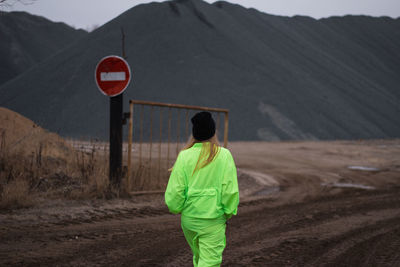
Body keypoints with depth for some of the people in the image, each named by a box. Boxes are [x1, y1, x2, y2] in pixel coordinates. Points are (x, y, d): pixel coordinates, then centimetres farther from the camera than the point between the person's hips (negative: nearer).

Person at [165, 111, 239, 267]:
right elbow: (230, 190, -8)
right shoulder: (224, 155, -9)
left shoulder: (184, 156, -5)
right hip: (213, 219, -3)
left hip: (188, 217, 3)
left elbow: (175, 189, -3)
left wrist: (175, 208, 15)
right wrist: (229, 212, 7)